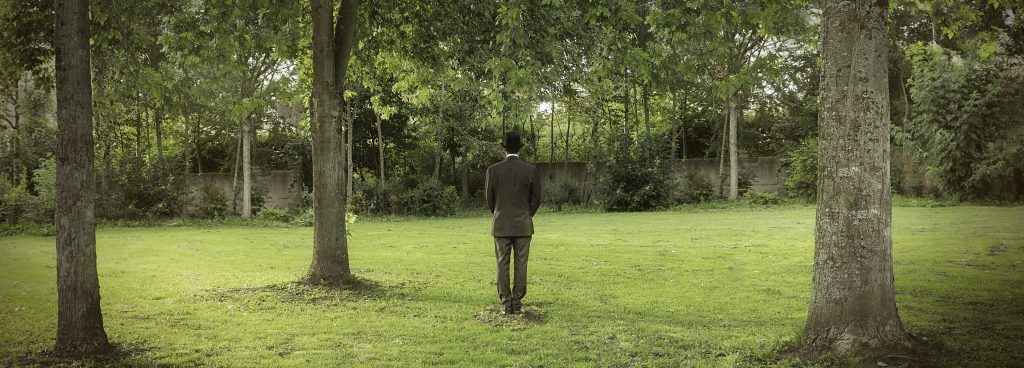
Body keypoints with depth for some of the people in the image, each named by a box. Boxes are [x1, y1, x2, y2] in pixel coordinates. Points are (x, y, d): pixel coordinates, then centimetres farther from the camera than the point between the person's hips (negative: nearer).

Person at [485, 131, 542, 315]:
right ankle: (517, 304, 6)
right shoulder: (530, 169, -5)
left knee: (502, 265, 6)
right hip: (523, 225, 0)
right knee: (520, 265, 5)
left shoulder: (493, 170, -5)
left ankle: (506, 304, 6)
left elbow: (490, 199, 3)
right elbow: (536, 198, 1)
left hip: (501, 225, 0)